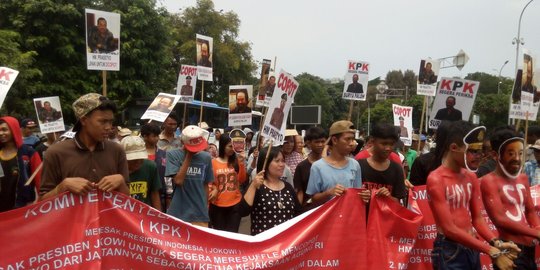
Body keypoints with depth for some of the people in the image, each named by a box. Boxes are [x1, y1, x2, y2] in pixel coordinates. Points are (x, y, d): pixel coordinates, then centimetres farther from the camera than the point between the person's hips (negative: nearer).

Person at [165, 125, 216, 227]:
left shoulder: (206, 157, 5)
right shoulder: (172, 155, -4)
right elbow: (178, 180, -15)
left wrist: (206, 206, 12)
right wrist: (188, 156, -12)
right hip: (177, 214, -2)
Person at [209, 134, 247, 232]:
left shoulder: (236, 161, 2)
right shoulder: (213, 162, -3)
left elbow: (242, 180, -3)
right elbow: (209, 182, 4)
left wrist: (242, 164, -12)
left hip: (235, 203, 1)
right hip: (217, 205, -1)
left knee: (232, 233, 6)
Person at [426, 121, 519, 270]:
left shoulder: (471, 177, 7)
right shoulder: (436, 179, -16)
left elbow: (477, 218, 6)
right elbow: (449, 228, -18)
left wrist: (496, 243, -11)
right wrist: (492, 252, -19)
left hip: (472, 249, 6)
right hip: (450, 252, -6)